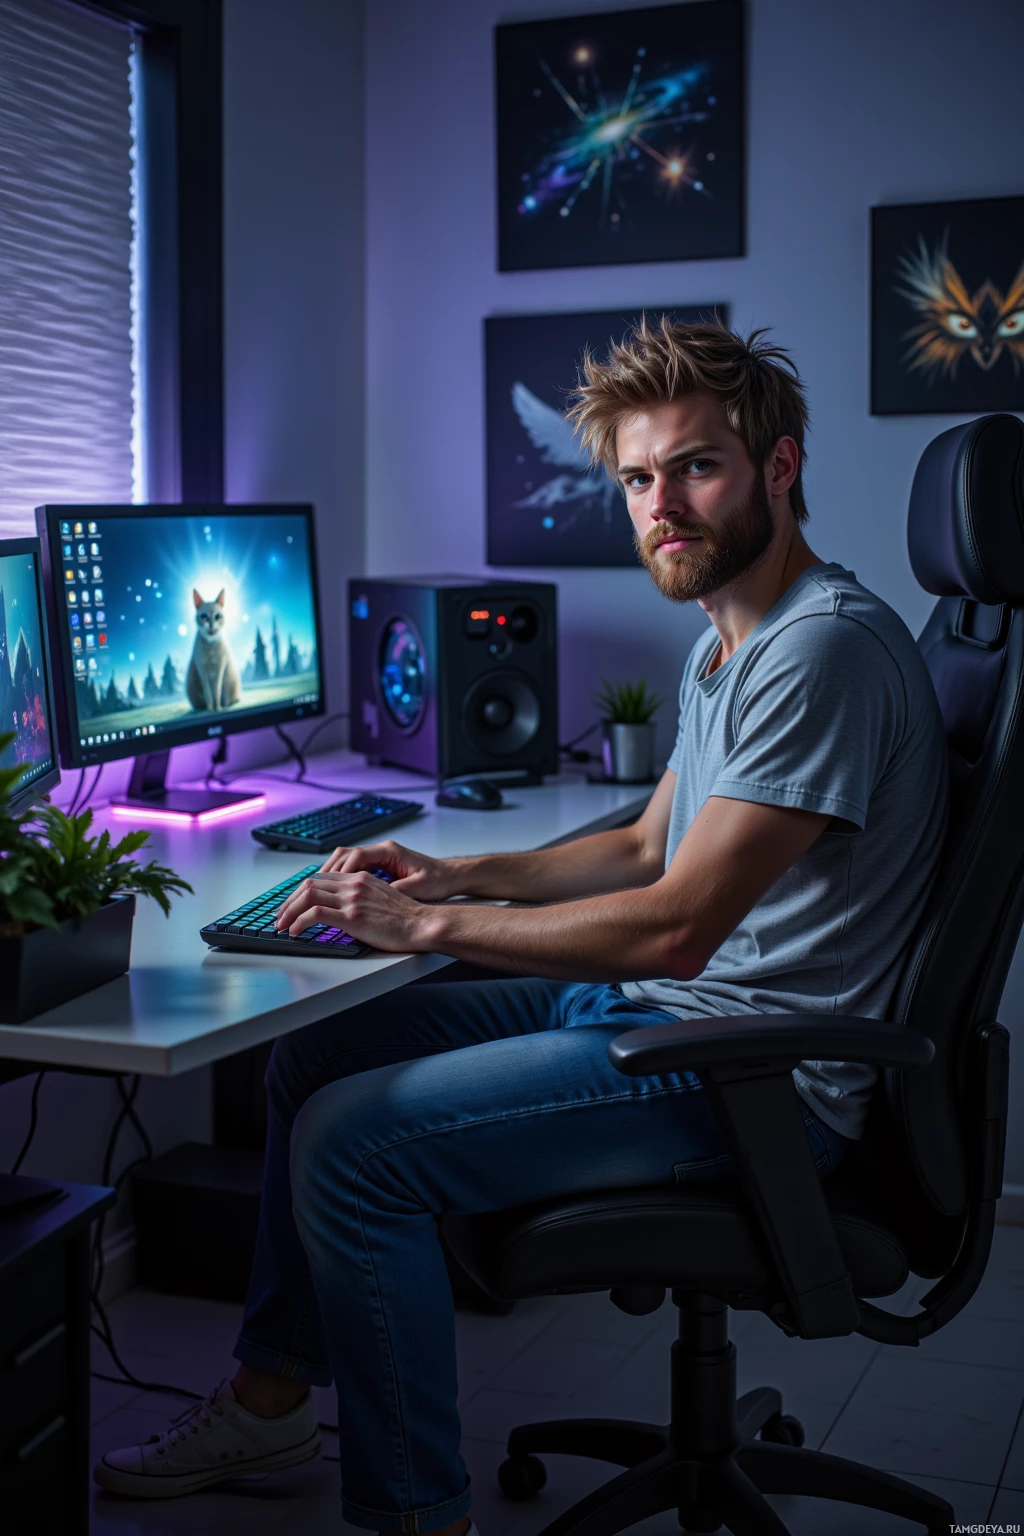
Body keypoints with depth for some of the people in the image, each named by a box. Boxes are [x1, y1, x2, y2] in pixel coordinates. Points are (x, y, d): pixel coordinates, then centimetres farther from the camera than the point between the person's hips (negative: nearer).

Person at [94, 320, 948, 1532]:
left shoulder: (826, 649, -21)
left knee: (353, 1143, -19)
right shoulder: (727, 646, 13)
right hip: (654, 1007, 10)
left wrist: (429, 926, -18)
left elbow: (677, 926, -26)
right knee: (314, 1053, 12)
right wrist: (455, 876, 9)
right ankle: (270, 1398, 25)